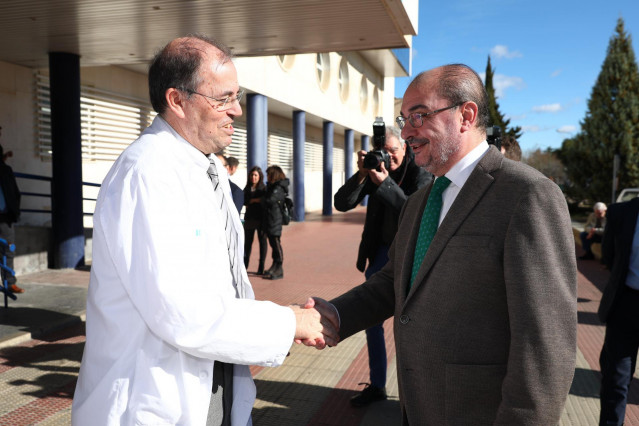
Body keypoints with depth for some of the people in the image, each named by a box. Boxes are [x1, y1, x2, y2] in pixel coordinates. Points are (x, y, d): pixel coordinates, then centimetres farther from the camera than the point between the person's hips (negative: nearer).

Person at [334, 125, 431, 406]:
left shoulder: (421, 173, -11)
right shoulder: (373, 171, -1)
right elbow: (342, 204, -8)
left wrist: (384, 182, -32)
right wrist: (361, 175, -23)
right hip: (382, 251, 5)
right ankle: (377, 385, 25)